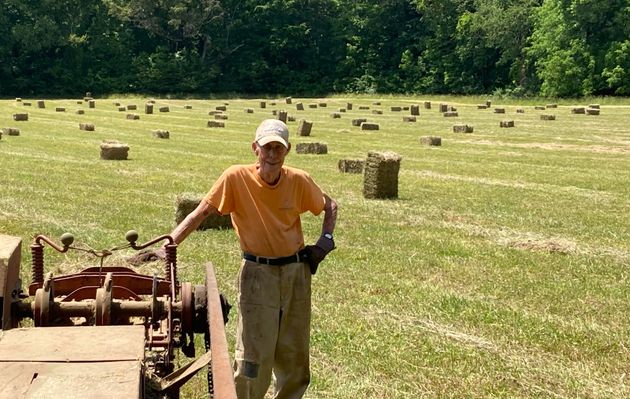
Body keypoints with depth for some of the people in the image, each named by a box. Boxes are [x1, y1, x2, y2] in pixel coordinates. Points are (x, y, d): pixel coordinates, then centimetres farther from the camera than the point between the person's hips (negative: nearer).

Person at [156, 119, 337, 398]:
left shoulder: (299, 181, -7)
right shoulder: (236, 178, -14)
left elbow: (329, 206, 11)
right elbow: (201, 213, -15)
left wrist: (326, 239, -4)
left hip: (296, 272, 3)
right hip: (257, 273, -3)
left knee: (294, 354, 14)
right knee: (253, 356, -4)